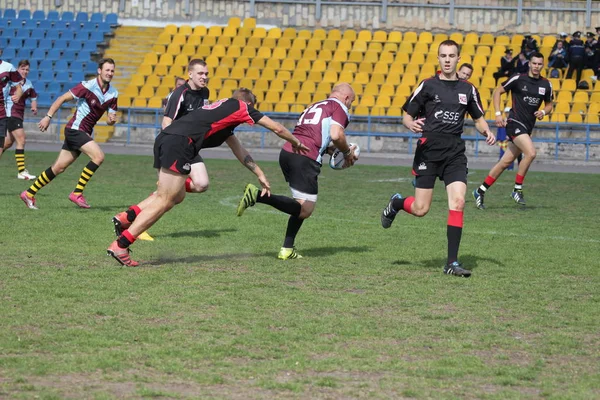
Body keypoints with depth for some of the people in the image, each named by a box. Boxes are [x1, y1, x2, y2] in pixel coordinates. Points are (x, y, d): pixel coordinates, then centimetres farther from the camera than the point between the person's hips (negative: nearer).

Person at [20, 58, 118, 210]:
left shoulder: (113, 94, 5)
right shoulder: (88, 86, -15)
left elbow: (111, 115, 12)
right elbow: (62, 98, -11)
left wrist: (112, 119, -13)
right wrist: (48, 117, -15)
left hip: (85, 133, 7)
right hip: (75, 129, -7)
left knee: (58, 168, 9)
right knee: (98, 156, -22)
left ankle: (29, 193, 18)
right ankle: (77, 193, -15)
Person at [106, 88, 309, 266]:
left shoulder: (223, 109, 35)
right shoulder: (241, 107, 14)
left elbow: (239, 151, 41)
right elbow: (277, 128, 19)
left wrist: (260, 175, 42)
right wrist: (296, 143, 36)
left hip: (165, 138, 9)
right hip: (180, 142, -9)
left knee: (176, 196, 19)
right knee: (165, 201, -6)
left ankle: (127, 217, 5)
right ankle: (120, 245, -10)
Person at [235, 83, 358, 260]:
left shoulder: (314, 106, 30)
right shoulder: (340, 108, 6)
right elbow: (336, 135, -10)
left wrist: (328, 149, 26)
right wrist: (348, 153, 7)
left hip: (287, 152, 9)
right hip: (305, 158, -9)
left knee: (302, 206, 18)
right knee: (305, 210, -8)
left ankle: (287, 250, 12)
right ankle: (258, 195, -21)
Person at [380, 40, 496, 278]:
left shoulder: (468, 90, 9)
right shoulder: (427, 86, 1)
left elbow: (478, 119, 20)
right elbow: (407, 116, 3)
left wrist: (487, 132, -2)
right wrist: (412, 125, -20)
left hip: (455, 154, 2)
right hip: (428, 151, -2)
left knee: (458, 202, -13)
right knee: (420, 209, -3)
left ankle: (452, 262, -9)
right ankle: (396, 203, 34)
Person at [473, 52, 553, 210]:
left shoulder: (546, 84, 7)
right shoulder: (518, 79, -7)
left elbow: (549, 105, 20)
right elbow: (497, 92, 2)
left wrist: (543, 112, -4)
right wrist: (498, 114, -6)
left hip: (528, 127, 6)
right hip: (515, 123, -6)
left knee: (506, 162, 7)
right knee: (530, 152, -24)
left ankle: (480, 191, 16)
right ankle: (517, 189, -10)